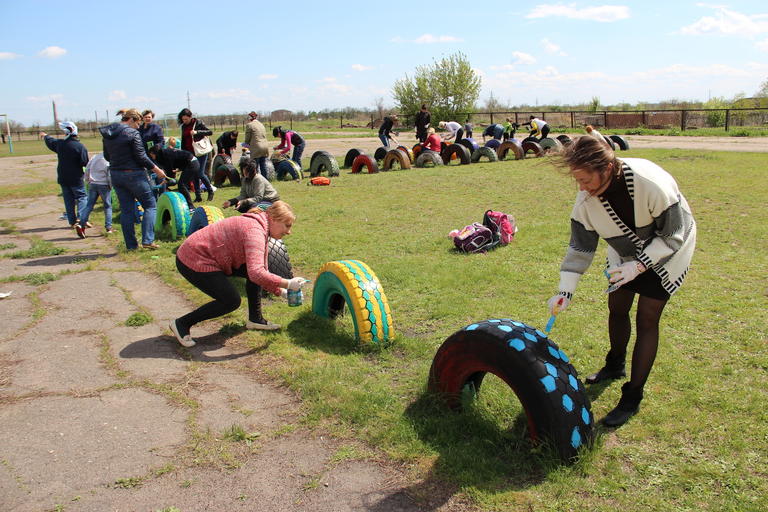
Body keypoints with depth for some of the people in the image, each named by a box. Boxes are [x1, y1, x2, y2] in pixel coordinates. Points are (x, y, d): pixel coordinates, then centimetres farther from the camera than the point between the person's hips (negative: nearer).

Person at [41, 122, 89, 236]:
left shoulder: (59, 143, 0)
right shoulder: (80, 146, -18)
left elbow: (49, 141, 24)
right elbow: (85, 162, -15)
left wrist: (45, 135, 48)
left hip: (63, 178, 5)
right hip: (76, 178, -5)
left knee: (68, 200, 15)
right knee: (82, 198, -3)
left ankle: (72, 221, 24)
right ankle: (81, 221, -25)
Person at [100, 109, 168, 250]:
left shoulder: (107, 135, 9)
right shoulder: (132, 133, -13)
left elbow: (107, 156, 17)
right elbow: (141, 157, -15)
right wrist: (156, 170, -5)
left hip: (115, 175, 7)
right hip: (133, 174, -7)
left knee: (126, 210, 12)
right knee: (150, 205, 4)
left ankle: (131, 244, 13)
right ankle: (147, 240, -7)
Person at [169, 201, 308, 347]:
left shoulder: (260, 230, 7)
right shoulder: (255, 231, -26)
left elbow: (261, 270, 14)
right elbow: (256, 273, -38)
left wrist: (280, 292, 7)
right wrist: (287, 284, -29)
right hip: (194, 262, -10)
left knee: (254, 272, 5)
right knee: (231, 301, -10)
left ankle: (255, 319, 17)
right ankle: (182, 323, 2)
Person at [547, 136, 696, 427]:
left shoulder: (651, 183, -37)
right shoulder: (586, 197, -20)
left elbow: (674, 234, -23)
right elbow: (581, 245, -11)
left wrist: (639, 264, -30)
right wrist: (565, 290, -15)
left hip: (666, 251, -5)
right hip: (627, 252, 5)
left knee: (647, 319, -6)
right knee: (617, 308, 12)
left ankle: (632, 397, 5)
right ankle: (615, 366, 41)